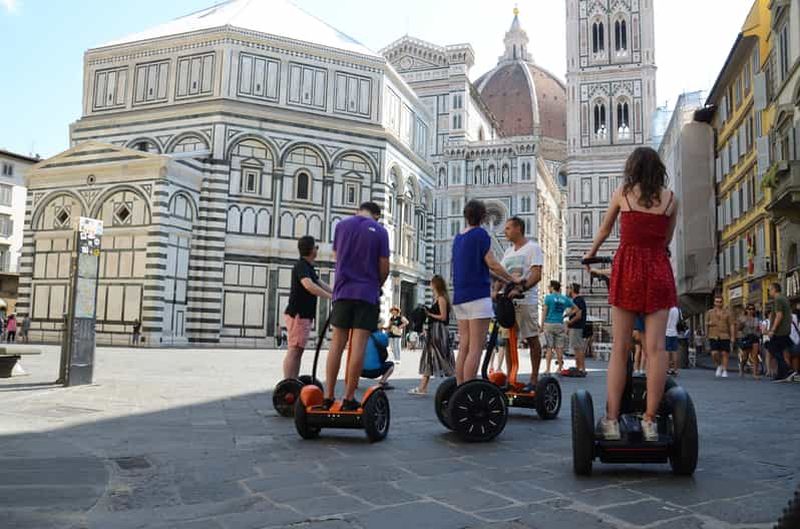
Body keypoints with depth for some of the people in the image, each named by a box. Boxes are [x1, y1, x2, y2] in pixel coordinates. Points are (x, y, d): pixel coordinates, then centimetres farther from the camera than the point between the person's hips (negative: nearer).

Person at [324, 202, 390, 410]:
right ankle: (349, 398, -2)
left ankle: (328, 396, 6)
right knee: (358, 345, -3)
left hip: (343, 290, 3)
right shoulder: (380, 231, 0)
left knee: (337, 344, 6)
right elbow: (384, 267, -1)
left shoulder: (342, 225, 8)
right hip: (368, 293, -2)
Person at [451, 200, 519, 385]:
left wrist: (502, 280, 29)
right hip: (478, 295, -8)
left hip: (460, 296, 8)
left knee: (463, 348, 8)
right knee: (475, 349, -9)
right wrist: (513, 280, 6)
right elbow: (492, 264, -8)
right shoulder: (480, 234, -6)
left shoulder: (458, 238, 17)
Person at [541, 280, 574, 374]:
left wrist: (542, 324, -1)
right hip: (560, 325, 3)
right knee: (559, 348, 6)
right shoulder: (565, 299, 8)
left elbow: (544, 312, -5)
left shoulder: (548, 297, -4)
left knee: (549, 347, 0)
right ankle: (559, 368, 10)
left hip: (549, 324, -3)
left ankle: (547, 369, -2)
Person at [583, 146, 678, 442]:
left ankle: (612, 420, -3)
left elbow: (604, 230, 18)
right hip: (659, 269, 1)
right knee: (656, 347, -2)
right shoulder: (671, 198, 8)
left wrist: (591, 253, 36)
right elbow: (667, 240, 16)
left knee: (620, 348, -1)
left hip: (628, 267, -1)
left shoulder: (622, 193, 6)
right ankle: (650, 420, -2)